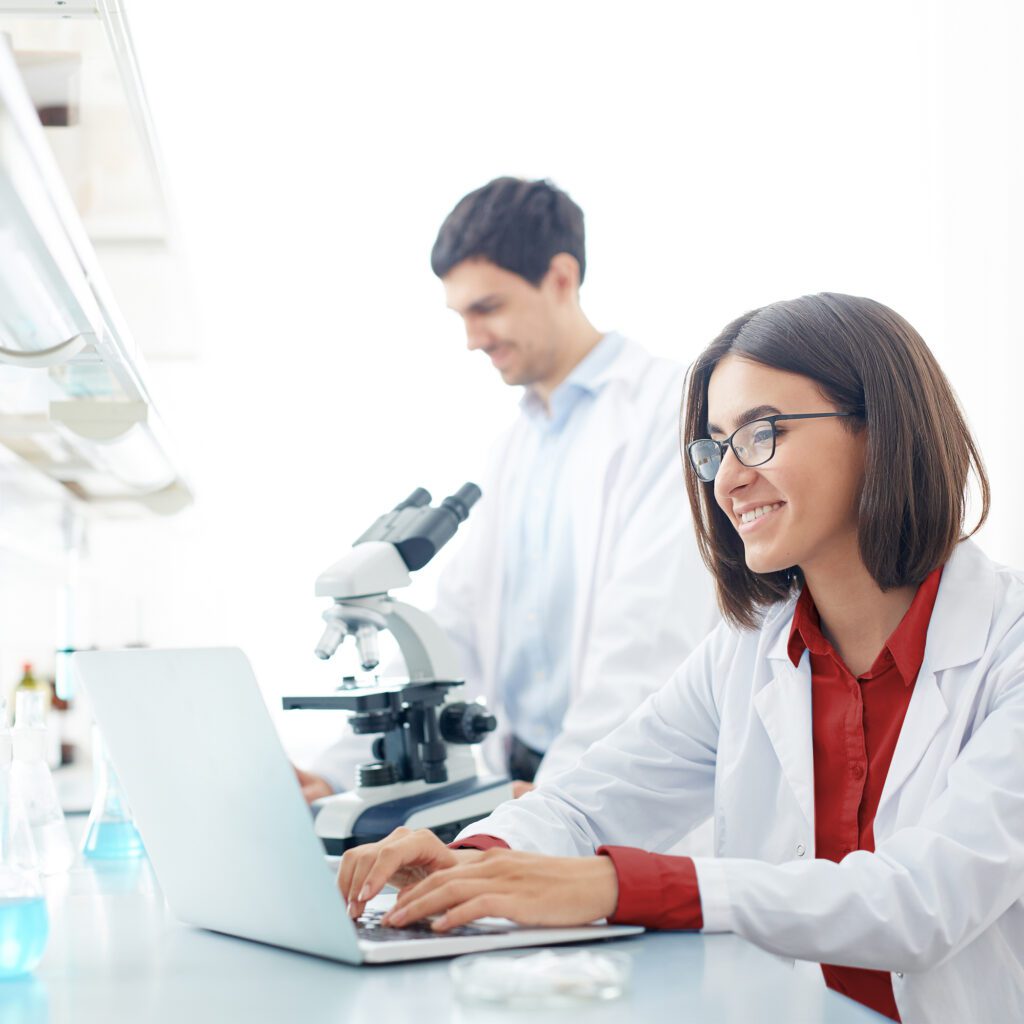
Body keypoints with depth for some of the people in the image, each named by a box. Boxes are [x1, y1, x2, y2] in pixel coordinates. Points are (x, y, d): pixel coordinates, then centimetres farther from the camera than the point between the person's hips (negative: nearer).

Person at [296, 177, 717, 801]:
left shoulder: (667, 409, -6)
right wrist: (338, 773, 6)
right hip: (521, 779, 6)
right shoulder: (517, 445, 19)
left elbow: (650, 637, -16)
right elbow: (455, 631, 15)